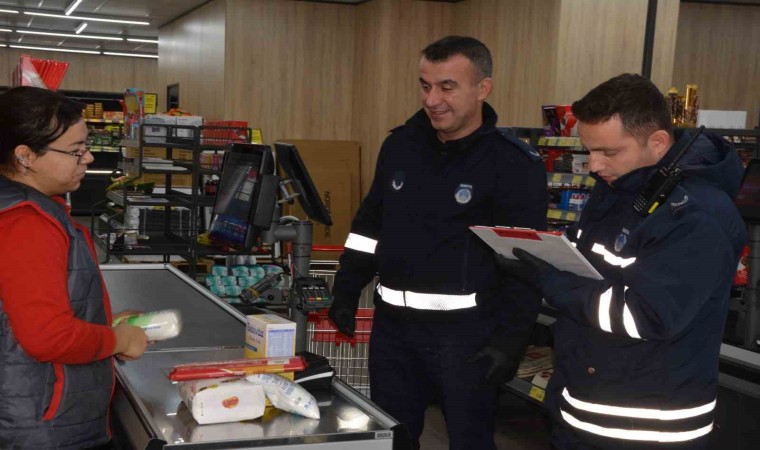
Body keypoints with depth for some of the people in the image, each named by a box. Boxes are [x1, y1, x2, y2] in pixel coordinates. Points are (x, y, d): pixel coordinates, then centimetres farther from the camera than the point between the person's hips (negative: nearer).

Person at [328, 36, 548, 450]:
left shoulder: (514, 164, -11)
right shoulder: (401, 144, 6)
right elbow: (370, 225, 16)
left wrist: (510, 339, -15)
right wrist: (346, 291, 11)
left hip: (466, 332, -5)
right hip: (393, 324, 5)